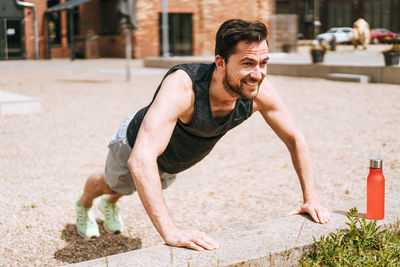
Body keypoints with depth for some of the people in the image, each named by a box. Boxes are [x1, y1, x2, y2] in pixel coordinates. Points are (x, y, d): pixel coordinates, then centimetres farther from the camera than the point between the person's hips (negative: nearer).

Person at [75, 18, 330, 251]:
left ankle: (110, 204, 71)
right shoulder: (182, 87, -50)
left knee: (156, 187, 36)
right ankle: (84, 205, 66)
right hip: (135, 145, -5)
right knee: (110, 184, 29)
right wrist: (170, 231, -63)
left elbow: (295, 138, -15)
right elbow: (141, 159, -58)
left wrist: (311, 198, -18)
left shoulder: (260, 92, -33)